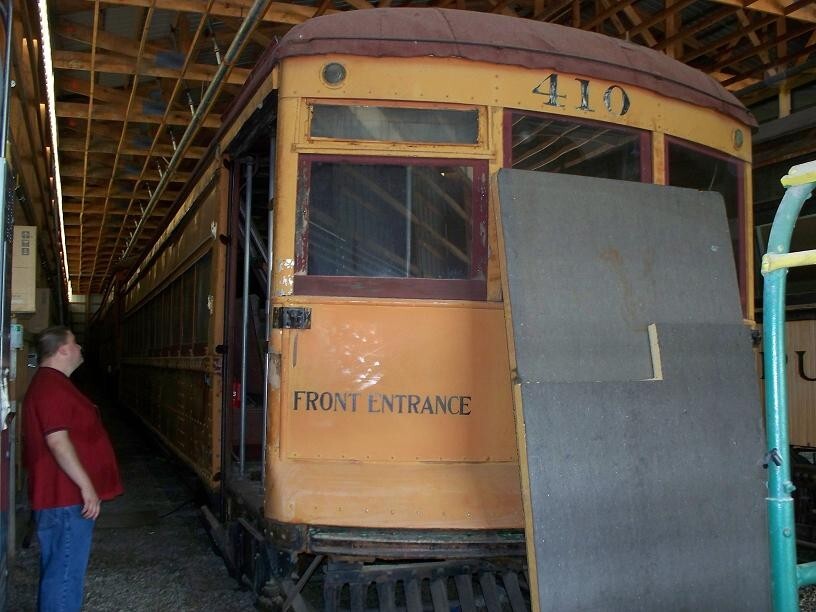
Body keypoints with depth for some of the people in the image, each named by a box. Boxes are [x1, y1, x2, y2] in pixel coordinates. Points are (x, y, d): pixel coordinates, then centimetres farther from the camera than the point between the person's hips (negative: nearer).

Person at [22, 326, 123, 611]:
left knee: (59, 568, 18)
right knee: (66, 571, -5)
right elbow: (57, 441, -26)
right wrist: (87, 486, -24)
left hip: (64, 494, 11)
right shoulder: (52, 386, -18)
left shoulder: (50, 382, 16)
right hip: (66, 499, -11)